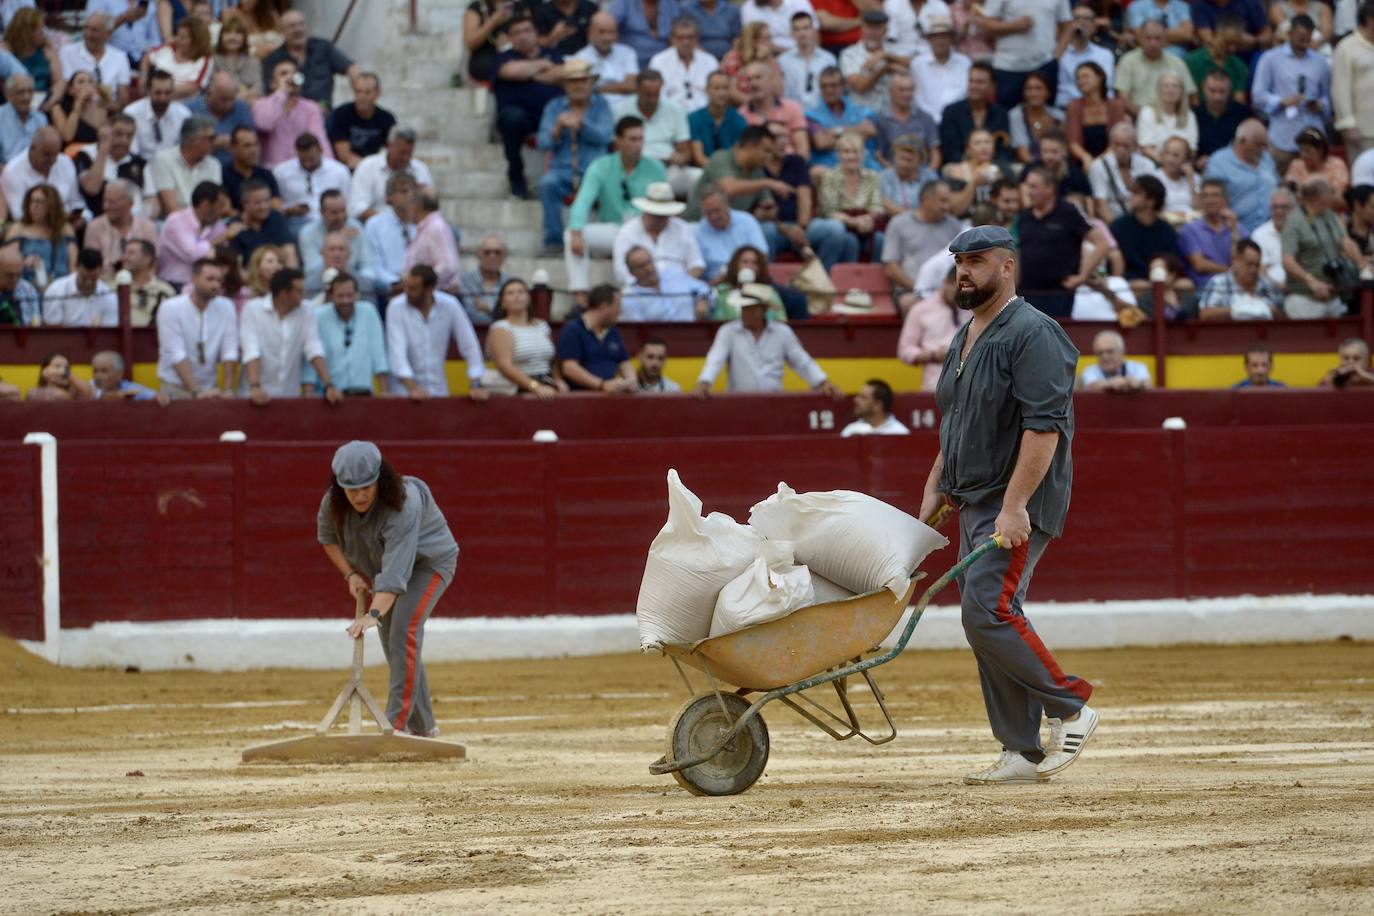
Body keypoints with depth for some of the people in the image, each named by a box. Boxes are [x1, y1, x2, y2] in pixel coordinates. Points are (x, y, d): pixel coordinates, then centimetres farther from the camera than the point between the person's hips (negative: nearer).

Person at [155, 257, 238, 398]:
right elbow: (177, 355, -17)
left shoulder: (226, 308, -1)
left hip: (208, 388, 3)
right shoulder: (170, 308, -11)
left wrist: (228, 390, -16)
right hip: (175, 387, -3)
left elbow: (230, 352, -4)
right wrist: (197, 392, -25)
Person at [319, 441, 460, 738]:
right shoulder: (333, 503, -19)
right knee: (392, 646, 6)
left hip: (430, 561, -7)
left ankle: (397, 723, -29)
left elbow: (395, 572, -47)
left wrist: (374, 614, -58)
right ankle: (423, 727, 18)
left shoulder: (403, 506, -38)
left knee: (404, 628, -25)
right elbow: (327, 537, 5)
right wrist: (350, 574, -8)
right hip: (378, 566, 7)